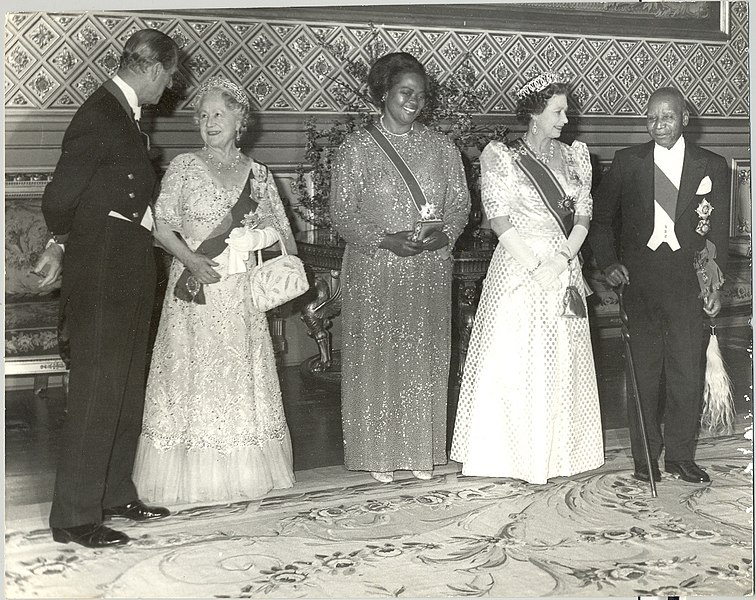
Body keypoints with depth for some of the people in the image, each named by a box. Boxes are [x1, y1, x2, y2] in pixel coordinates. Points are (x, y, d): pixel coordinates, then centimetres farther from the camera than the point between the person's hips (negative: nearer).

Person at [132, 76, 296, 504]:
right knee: (194, 375, -1)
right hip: (196, 285, -3)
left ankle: (243, 476, 18)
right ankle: (191, 478, 9)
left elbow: (281, 230, 12)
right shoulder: (184, 167, 1)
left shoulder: (257, 173, 9)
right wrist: (192, 259, -18)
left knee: (243, 374, 7)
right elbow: (162, 227, -4)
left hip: (242, 290, 3)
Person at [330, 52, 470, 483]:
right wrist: (385, 239, -17)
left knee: (426, 358, 6)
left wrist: (445, 233, -11)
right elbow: (342, 214, -4)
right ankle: (381, 453, 12)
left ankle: (422, 451, 18)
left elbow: (461, 202, 10)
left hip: (431, 271, 3)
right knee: (377, 359, 1)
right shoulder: (356, 148, -1)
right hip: (374, 271, -2)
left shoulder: (442, 147, 9)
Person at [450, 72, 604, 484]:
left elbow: (583, 215, 6)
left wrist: (561, 260, -11)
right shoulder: (501, 157, -3)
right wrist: (535, 267, -16)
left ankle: (556, 452, 20)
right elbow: (499, 221, -9)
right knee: (511, 360, -1)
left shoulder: (575, 157, 11)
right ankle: (507, 452, 10)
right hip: (517, 268, -4)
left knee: (562, 362, 8)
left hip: (565, 270, 5)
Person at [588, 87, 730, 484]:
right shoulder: (627, 162, 5)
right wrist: (608, 261, -1)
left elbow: (719, 233, 7)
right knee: (643, 373, 4)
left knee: (687, 373, 3)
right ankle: (645, 458, 14)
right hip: (639, 280, 0)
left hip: (688, 283, 0)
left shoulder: (712, 167, 6)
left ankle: (680, 456, 17)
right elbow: (600, 216, 11)